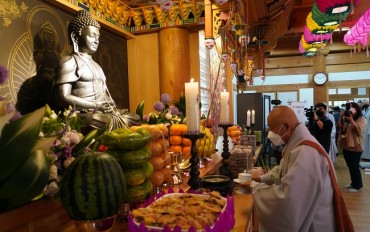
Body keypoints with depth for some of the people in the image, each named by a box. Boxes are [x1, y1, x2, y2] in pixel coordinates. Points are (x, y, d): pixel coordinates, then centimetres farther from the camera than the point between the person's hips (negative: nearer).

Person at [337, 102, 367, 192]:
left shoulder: (362, 119, -6)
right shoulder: (346, 118, 11)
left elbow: (359, 130, -20)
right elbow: (339, 127, 4)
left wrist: (351, 120, -26)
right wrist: (341, 117, -8)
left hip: (355, 147, -6)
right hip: (346, 146, 6)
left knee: (354, 167, 0)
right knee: (350, 166, 15)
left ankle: (357, 185, 13)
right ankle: (353, 183, 28)